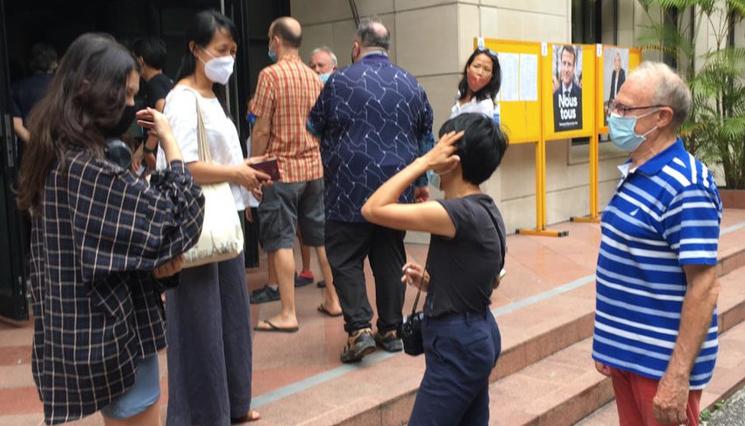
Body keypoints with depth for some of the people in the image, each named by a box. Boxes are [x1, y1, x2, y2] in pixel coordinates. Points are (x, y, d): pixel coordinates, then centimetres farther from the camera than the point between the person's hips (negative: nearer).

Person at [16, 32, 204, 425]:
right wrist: (168, 141, -12)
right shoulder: (89, 170, -24)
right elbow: (179, 220, -21)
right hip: (112, 334, -9)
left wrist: (153, 259, -5)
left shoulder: (57, 157, 7)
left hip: (86, 331, 9)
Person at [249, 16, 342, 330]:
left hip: (281, 170, -6)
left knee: (281, 241, -1)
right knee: (321, 237, 13)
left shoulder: (271, 74, -11)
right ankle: (333, 300, 21)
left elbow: (262, 130, -12)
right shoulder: (314, 77, 8)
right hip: (314, 168, 6)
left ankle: (288, 314, 1)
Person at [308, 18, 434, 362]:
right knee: (390, 259, 11)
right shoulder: (410, 84, 8)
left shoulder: (340, 82, -3)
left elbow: (314, 126, 8)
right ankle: (390, 330, 16)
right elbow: (426, 135, 13)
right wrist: (421, 182, 22)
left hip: (350, 190, -4)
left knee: (346, 260, 3)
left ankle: (359, 328, -8)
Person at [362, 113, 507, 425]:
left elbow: (373, 209, -24)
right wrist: (431, 282, 5)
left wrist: (423, 162, -18)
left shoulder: (459, 213, -23)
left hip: (457, 345, -10)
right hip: (478, 335, 10)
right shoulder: (485, 210, 7)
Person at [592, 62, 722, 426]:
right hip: (627, 352, 9)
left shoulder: (685, 187, -20)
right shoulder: (635, 174, 9)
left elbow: (704, 287, -22)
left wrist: (678, 376, -24)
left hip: (662, 362, -8)